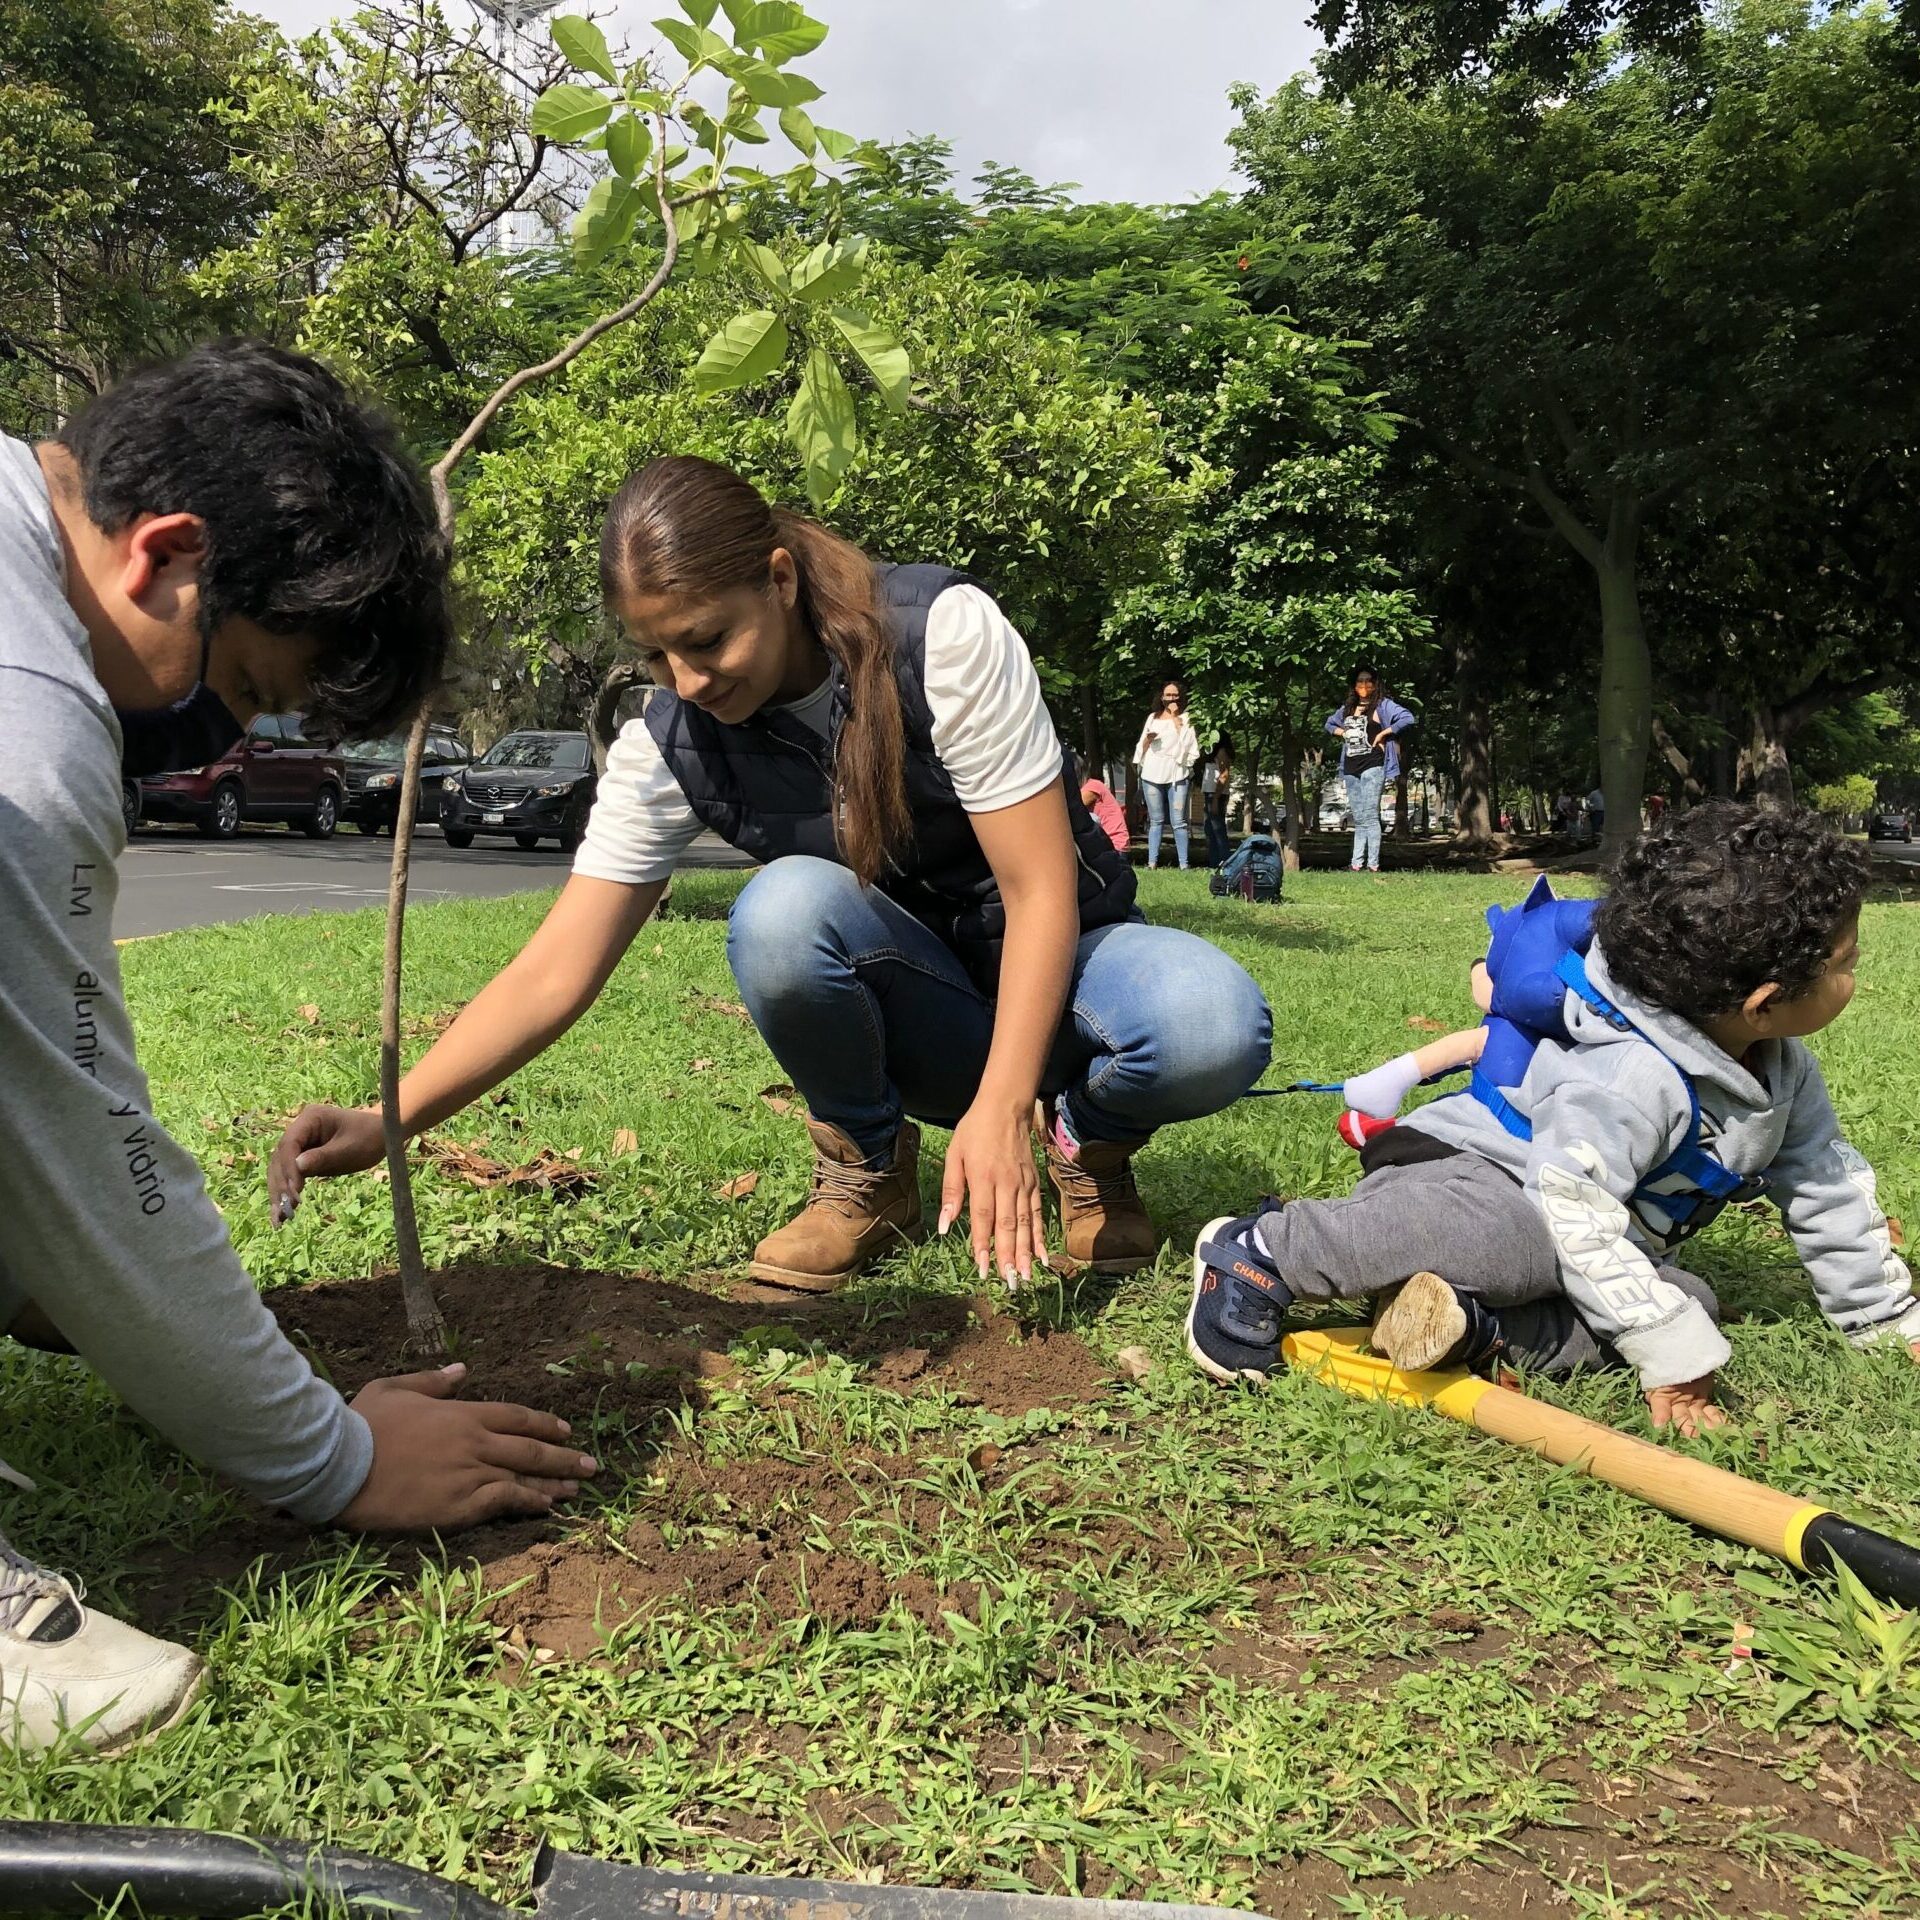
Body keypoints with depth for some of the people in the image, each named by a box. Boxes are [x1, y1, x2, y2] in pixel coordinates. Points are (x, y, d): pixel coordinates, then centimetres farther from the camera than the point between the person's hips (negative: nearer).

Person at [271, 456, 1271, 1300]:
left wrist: (1001, 1105, -32)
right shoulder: (670, 745, -13)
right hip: (911, 1018, 2)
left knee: (1214, 1026, -36)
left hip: (1051, 966, -1)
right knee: (782, 910, -33)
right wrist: (388, 1119, -26)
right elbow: (555, 973, -14)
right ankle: (869, 1164, -5)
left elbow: (1041, 892, -22)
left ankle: (1089, 1141, 1)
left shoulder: (947, 632, -22)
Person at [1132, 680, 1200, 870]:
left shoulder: (1186, 718, 8)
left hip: (1176, 774, -3)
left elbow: (1186, 741, -9)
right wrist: (1148, 739, -4)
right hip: (1152, 774, 3)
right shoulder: (1153, 717, 17)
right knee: (1156, 821, 5)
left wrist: (1175, 717, -4)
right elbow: (1142, 746, 18)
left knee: (1178, 821, -8)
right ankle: (1152, 862, 4)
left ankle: (1183, 864, -9)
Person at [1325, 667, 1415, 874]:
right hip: (1351, 769, 7)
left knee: (1370, 816, -11)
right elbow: (1329, 723, 31)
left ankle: (1373, 865, -12)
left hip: (1373, 766, -7)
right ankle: (1356, 864, 9)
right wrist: (1341, 732, 11)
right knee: (1358, 819, 8)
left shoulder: (1382, 705, -2)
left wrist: (1383, 733, -11)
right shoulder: (1347, 708, 16)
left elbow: (1408, 718, -13)